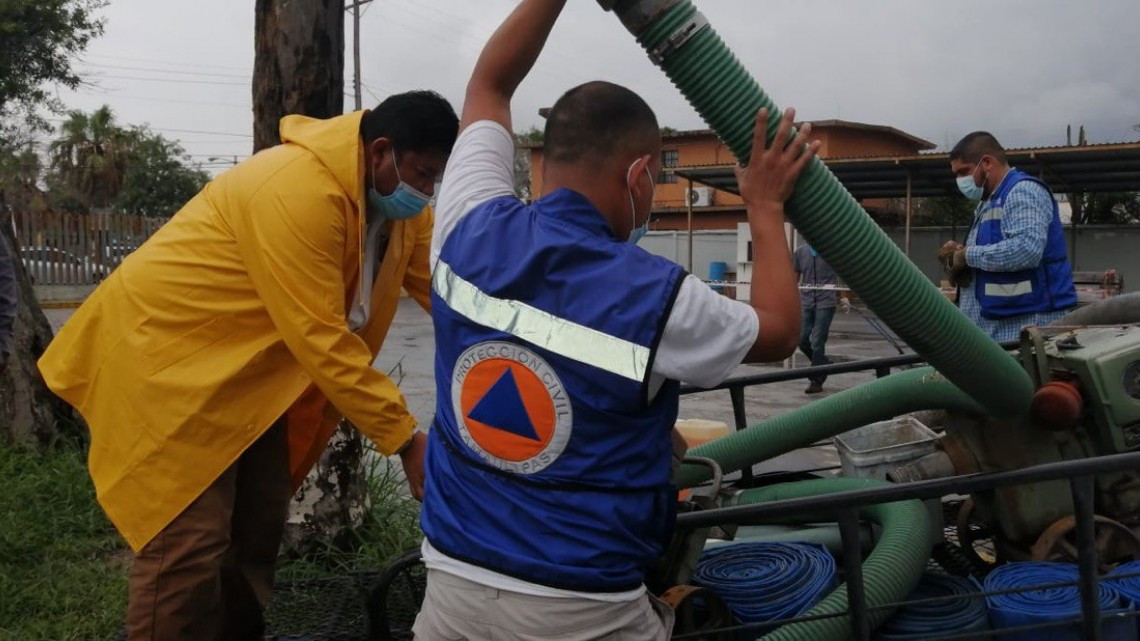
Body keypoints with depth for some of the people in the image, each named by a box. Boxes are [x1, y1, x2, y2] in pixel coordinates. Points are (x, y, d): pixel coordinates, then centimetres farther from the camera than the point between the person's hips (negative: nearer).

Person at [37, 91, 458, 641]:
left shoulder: (394, 195, -2)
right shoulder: (299, 192, -31)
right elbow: (320, 338, -32)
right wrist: (404, 438, -29)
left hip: (245, 364, 9)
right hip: (167, 349, -9)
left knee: (258, 529, 14)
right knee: (190, 542, -11)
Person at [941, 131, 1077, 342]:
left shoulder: (1023, 192, -10)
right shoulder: (990, 202, 21)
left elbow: (1026, 250, -26)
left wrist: (968, 255, -15)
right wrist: (960, 254, 6)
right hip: (993, 325, 10)